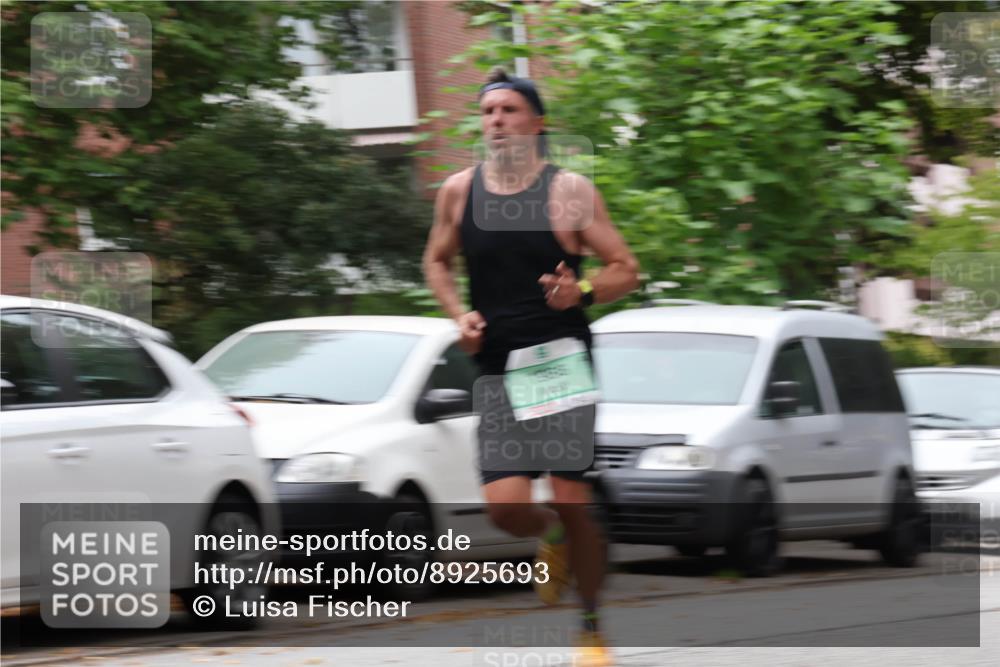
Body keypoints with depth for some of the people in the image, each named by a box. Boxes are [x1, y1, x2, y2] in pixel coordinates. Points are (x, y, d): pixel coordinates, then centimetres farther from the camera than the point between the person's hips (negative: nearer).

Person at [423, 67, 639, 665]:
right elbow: (438, 261, 22)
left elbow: (627, 271, 1)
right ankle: (554, 540, 26)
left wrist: (582, 293, -19)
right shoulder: (460, 191, 6)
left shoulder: (569, 190, -3)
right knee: (505, 506, -11)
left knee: (572, 499, -6)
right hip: (498, 368, 3)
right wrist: (460, 315, 4)